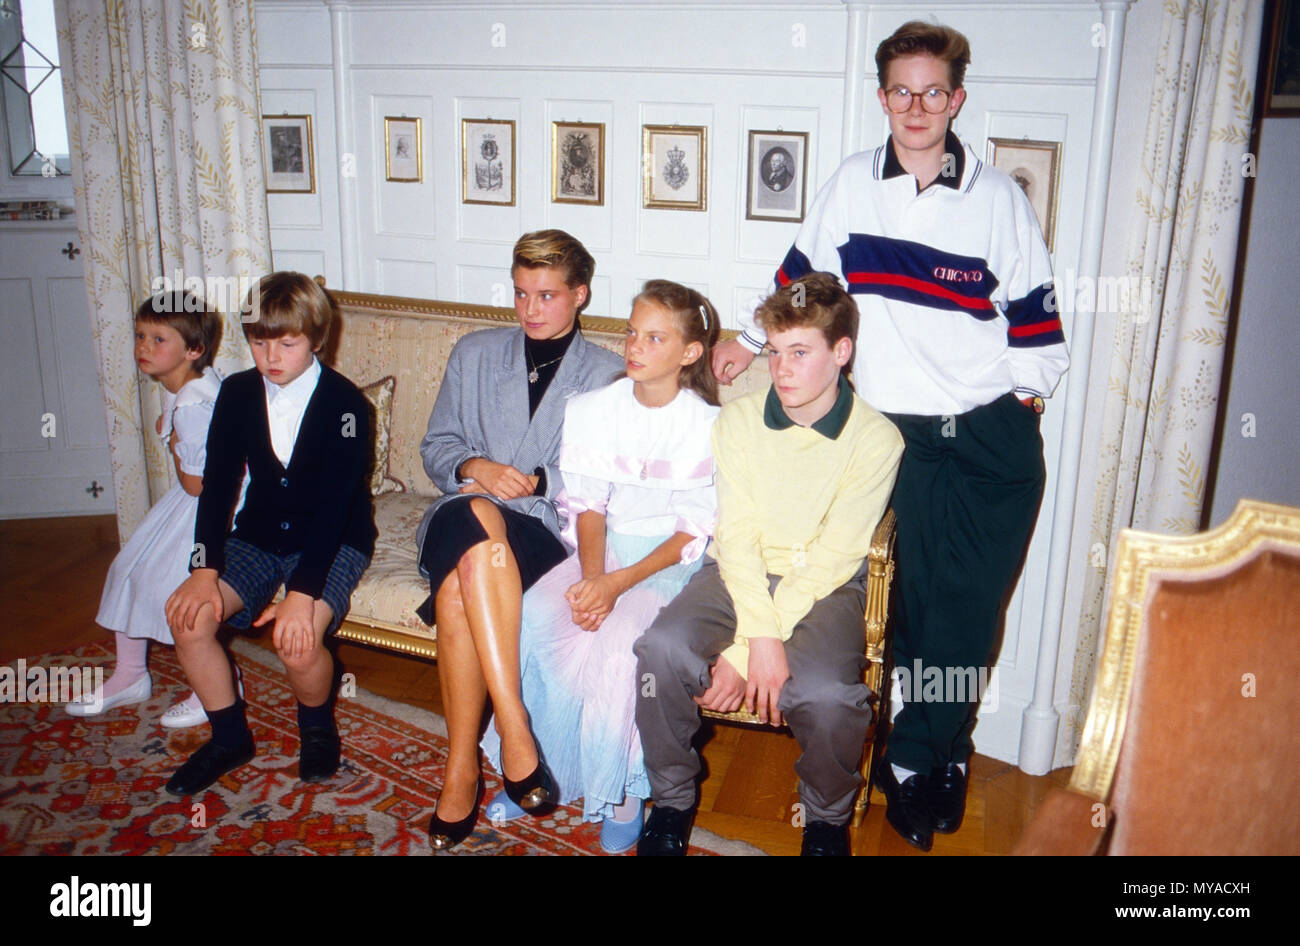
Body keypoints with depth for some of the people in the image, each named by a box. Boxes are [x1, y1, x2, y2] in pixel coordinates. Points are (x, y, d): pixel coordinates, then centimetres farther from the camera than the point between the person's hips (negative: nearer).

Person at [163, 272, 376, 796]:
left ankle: (317, 725, 6)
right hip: (258, 537, 5)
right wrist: (205, 568, -18)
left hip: (335, 541, -5)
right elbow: (218, 484, -4)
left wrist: (302, 593, -31)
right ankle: (230, 737, 6)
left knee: (297, 639, -29)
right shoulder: (238, 393, -1)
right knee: (188, 616, -17)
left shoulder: (343, 403, -16)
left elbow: (334, 502, -23)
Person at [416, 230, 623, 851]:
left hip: (544, 528, -2)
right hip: (461, 514, 2)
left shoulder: (605, 376, 10)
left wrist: (535, 482, -12)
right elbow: (436, 448, 16)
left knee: (458, 590, -36)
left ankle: (461, 771, -27)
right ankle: (515, 731, -41)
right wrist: (474, 469, -5)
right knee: (476, 515, -38)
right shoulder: (474, 354, 20)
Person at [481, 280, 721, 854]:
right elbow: (587, 505, -1)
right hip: (602, 547, 4)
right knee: (539, 615, -23)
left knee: (621, 635, -31)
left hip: (670, 561, -3)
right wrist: (591, 575, -20)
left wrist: (619, 582, -22)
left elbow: (694, 532, -9)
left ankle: (623, 785, -9)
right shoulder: (592, 409, 4)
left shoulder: (708, 426, -6)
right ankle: (546, 767, -6)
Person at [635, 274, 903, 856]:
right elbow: (737, 537, -6)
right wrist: (761, 636, -23)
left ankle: (827, 818, 3)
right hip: (739, 574, 2)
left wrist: (743, 655, -19)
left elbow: (832, 559, -13)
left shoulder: (875, 440, -9)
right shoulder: (739, 421, 0)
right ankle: (672, 799, 1)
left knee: (825, 693, -32)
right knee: (663, 648, -27)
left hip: (825, 586, -2)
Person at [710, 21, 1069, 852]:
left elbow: (1033, 314, 9)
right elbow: (804, 272, 18)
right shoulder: (853, 185, 5)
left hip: (993, 439, 0)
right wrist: (751, 340, 23)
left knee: (970, 608, -1)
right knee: (919, 604, -4)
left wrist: (1028, 397, 8)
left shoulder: (999, 197, 3)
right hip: (902, 433, 0)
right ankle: (942, 755, 18)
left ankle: (913, 757, 18)